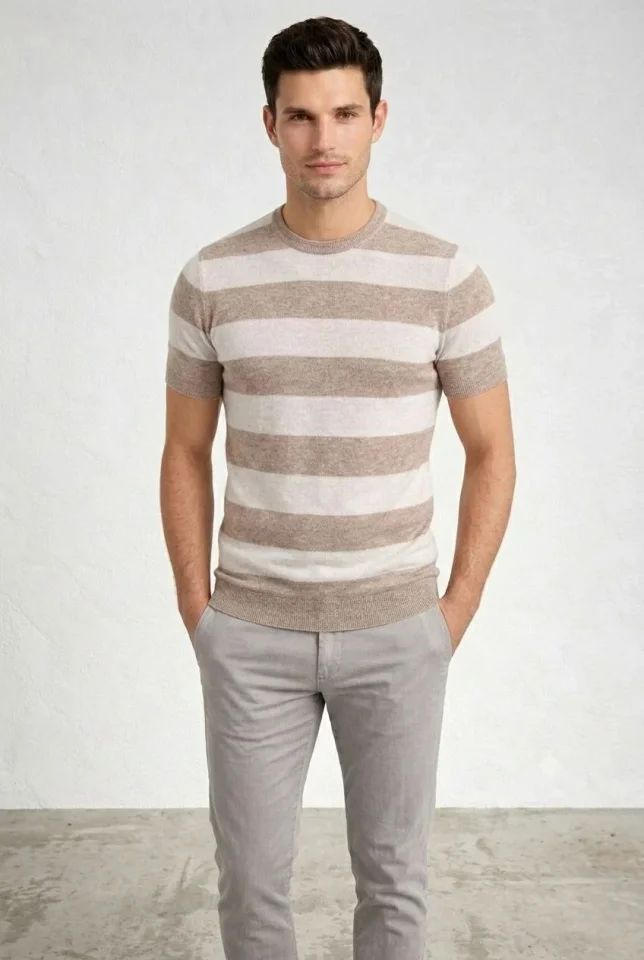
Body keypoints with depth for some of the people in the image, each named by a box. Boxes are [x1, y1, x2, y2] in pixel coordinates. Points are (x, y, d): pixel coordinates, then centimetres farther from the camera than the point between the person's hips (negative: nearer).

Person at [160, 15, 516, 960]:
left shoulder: (447, 275, -6)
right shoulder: (211, 279, -2)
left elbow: (492, 454, 0)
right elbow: (186, 453, 5)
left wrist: (455, 611, -2)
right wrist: (196, 608, 2)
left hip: (396, 635, 0)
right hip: (251, 636, 1)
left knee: (394, 879, 15)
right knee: (252, 879, 14)